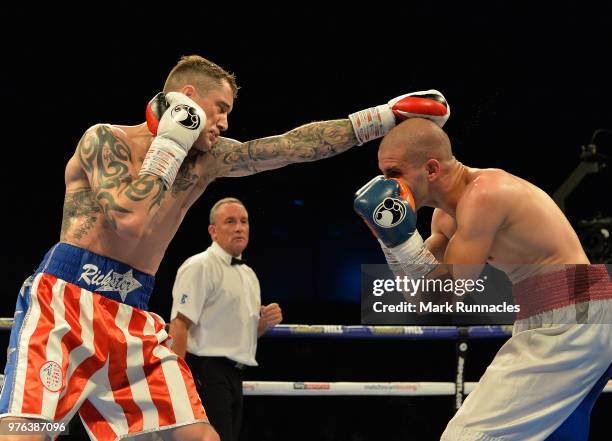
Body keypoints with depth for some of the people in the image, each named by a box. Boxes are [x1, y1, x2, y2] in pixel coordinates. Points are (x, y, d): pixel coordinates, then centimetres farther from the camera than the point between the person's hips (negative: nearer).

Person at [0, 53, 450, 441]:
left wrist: (387, 115, 8)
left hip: (133, 322, 7)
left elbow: (296, 145, 11)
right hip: (63, 304, -7)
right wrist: (170, 145, -10)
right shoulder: (106, 139, -6)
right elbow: (130, 219, -22)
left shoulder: (207, 160, 12)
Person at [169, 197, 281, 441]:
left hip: (234, 375, 9)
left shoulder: (249, 274, 20)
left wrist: (265, 321, 5)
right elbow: (179, 324, -17)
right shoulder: (199, 266, -8)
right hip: (206, 373, -9)